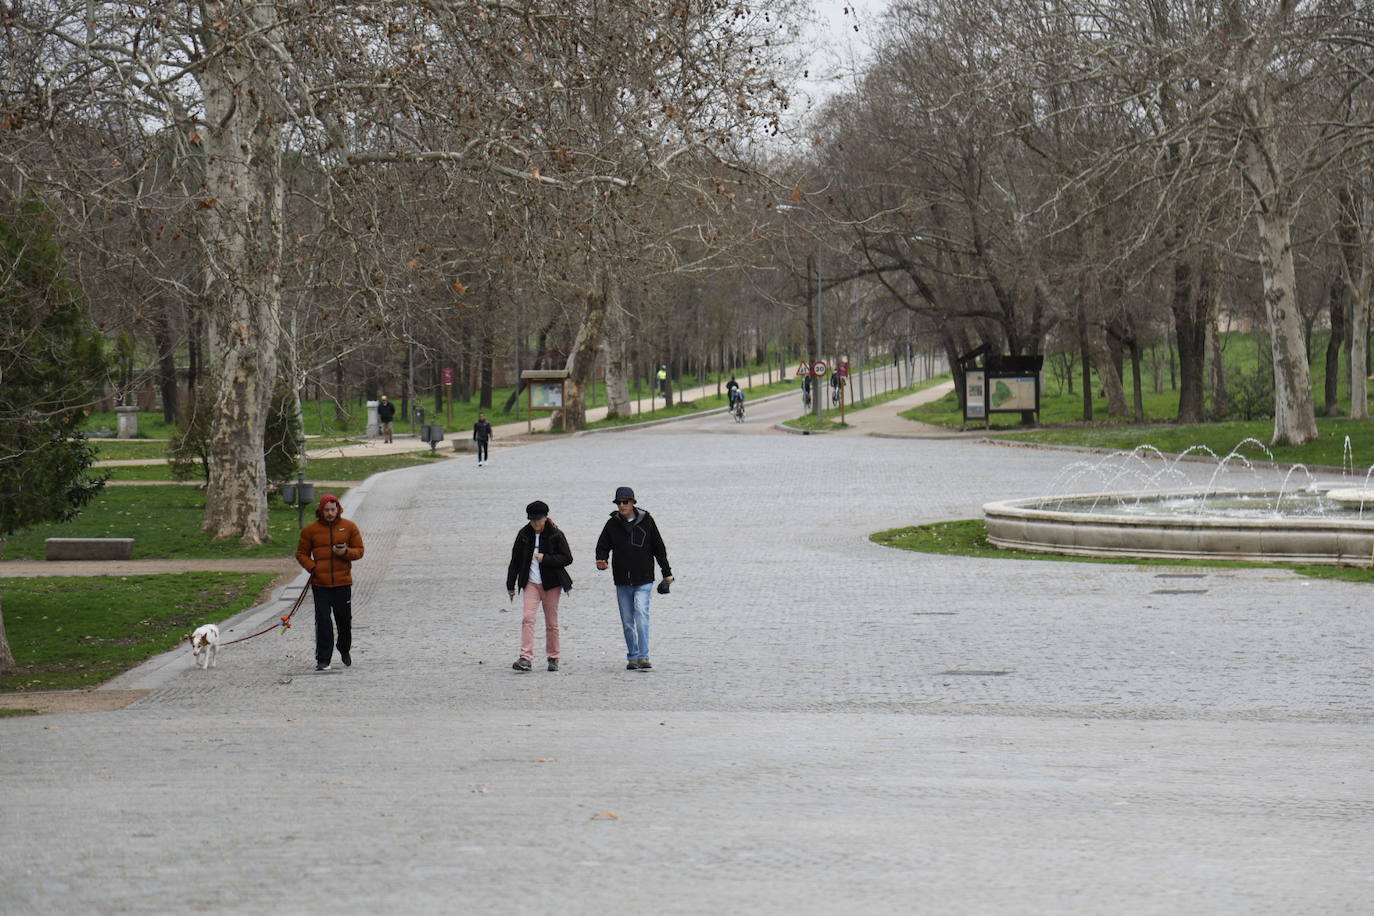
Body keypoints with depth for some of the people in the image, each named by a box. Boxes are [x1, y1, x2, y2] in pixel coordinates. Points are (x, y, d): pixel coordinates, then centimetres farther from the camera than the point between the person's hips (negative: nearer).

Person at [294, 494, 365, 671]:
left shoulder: (349, 527, 4)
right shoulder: (310, 530, 2)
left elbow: (359, 551, 7)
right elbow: (301, 554, 8)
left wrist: (345, 552, -15)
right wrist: (312, 568, -10)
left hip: (343, 583, 1)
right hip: (320, 584, -1)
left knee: (344, 619, 12)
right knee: (323, 621, -7)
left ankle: (345, 650, 37)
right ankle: (323, 660, -5)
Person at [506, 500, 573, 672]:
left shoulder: (556, 535, -4)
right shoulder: (524, 534, 5)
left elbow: (567, 558, -6)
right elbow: (515, 560, 11)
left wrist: (545, 558, -19)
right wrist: (511, 585, 12)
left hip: (551, 584, -2)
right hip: (531, 583, 2)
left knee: (551, 623, 4)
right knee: (528, 618, -14)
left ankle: (553, 658, 17)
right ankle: (526, 658, -20)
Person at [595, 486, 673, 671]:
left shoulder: (646, 521, 0)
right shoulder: (612, 524, 4)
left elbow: (659, 548, 7)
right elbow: (603, 546, 7)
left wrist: (667, 573, 8)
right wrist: (601, 560, -16)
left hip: (643, 581, -3)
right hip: (622, 582, 3)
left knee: (641, 615, -18)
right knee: (627, 622, 8)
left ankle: (643, 657, -20)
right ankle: (632, 657, 18)